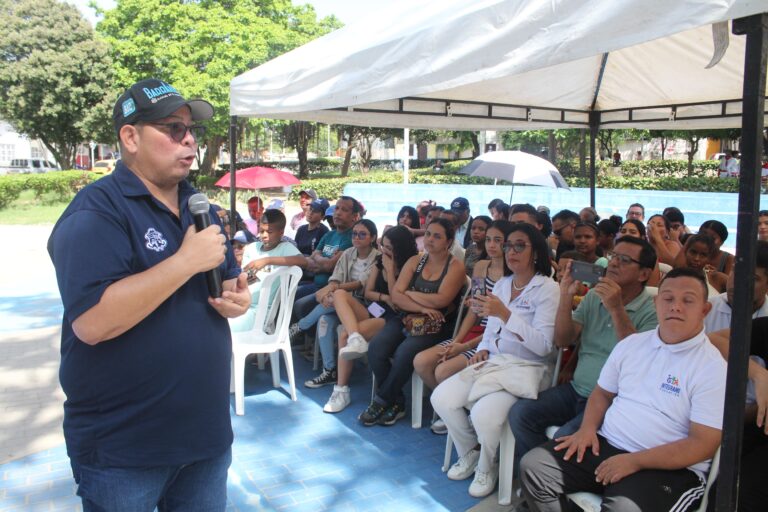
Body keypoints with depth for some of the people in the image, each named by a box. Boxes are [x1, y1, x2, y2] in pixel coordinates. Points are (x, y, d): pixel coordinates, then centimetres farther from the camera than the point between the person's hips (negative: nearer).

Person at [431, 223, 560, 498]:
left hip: (526, 368, -6)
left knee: (484, 413, -31)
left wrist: (505, 314, -26)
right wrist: (482, 349, 2)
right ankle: (469, 452, 12)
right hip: (491, 361, 6)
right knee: (441, 399, -15)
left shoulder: (548, 289, -9)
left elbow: (543, 346, -18)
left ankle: (487, 466, 3)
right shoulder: (501, 284, 11)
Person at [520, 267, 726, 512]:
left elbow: (703, 444, -13)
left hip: (670, 467, -5)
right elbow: (602, 392, 20)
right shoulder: (632, 344, 10)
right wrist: (588, 427, -1)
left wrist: (634, 461, -18)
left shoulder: (712, 367, -9)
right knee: (534, 465, -10)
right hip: (605, 446, 6)